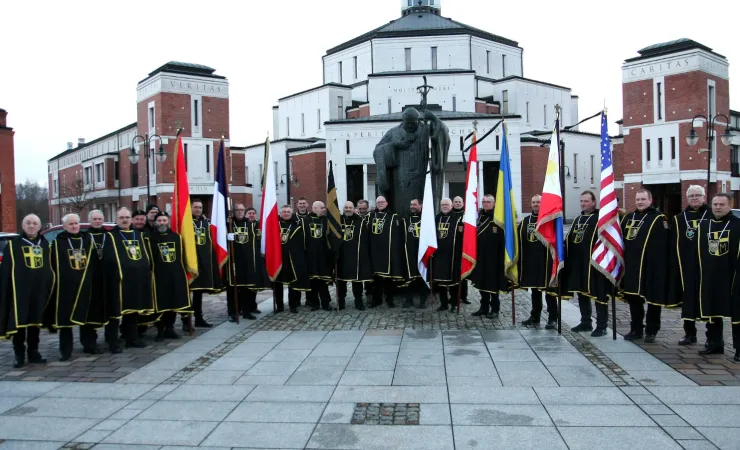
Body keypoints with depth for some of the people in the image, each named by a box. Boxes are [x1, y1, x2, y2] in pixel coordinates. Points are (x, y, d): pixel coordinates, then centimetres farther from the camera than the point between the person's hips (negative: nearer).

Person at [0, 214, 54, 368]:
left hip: (39, 290, 3)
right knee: (18, 322, -1)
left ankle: (33, 352, 20)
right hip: (19, 290, -3)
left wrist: (50, 286, 10)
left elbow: (50, 267, 17)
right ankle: (19, 355, 8)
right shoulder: (13, 244, 3)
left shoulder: (45, 244, 14)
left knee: (35, 321, 10)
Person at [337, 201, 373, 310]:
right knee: (341, 279, 8)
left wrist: (364, 252, -9)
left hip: (357, 255, -1)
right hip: (341, 255, 1)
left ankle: (358, 301, 17)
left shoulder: (361, 221, 0)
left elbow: (367, 238, -3)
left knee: (357, 278, 5)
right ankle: (340, 301, 19)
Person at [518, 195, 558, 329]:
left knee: (548, 289, 0)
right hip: (530, 261, 5)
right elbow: (519, 240, 13)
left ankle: (553, 319, 7)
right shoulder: (525, 221, 14)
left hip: (545, 261, -5)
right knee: (534, 289, 14)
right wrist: (520, 259, 6)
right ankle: (535, 316, 23)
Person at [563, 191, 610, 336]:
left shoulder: (600, 219, -7)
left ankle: (601, 326, 7)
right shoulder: (578, 220, 18)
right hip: (578, 264, 8)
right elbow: (569, 239, 19)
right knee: (582, 293, 14)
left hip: (594, 264, -8)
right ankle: (586, 322, 26)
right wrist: (569, 258, 9)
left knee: (598, 294, 0)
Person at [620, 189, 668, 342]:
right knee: (633, 298, 11)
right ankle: (636, 329, 22)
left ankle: (651, 331, 15)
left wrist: (660, 265, -19)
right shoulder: (628, 218, 15)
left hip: (651, 268, -6)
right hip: (631, 266, 6)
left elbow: (662, 245, -13)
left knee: (653, 299, 4)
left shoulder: (658, 218, -5)